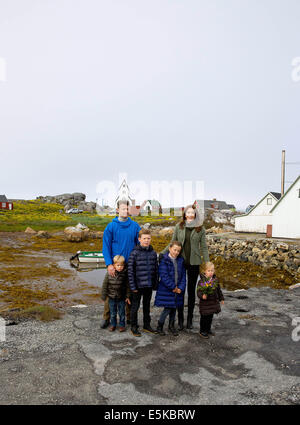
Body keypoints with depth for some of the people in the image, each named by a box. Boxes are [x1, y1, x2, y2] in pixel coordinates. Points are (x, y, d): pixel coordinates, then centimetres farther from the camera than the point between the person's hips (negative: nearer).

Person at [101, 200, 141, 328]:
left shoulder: (135, 226, 1)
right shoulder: (111, 226, -4)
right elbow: (106, 246, -6)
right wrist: (109, 264, -17)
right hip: (115, 265, -2)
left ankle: (130, 317, 27)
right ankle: (106, 318, 20)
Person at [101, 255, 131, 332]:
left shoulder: (125, 274, -10)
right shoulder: (109, 273, -11)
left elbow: (127, 286, -2)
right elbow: (105, 285, -3)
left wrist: (127, 296, -1)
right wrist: (104, 296, -1)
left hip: (121, 298, 0)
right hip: (111, 297, 1)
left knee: (121, 312, 11)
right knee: (112, 313, 14)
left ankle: (122, 325, 28)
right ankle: (113, 325, 31)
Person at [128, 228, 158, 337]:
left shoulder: (153, 253, 4)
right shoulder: (134, 253, -11)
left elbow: (156, 269, 9)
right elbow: (130, 271, -11)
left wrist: (155, 284, 7)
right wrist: (132, 286, -13)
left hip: (149, 285, 5)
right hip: (138, 285, -5)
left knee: (147, 306, 18)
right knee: (135, 306, 8)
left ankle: (147, 325, 32)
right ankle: (134, 327, 22)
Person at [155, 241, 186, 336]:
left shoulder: (181, 260, 5)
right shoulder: (164, 260, -11)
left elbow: (183, 275, 6)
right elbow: (164, 276, -16)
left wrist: (181, 287, -5)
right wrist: (173, 287, -15)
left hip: (178, 289, 5)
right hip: (166, 289, -5)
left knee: (174, 308, 14)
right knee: (167, 308, -5)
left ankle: (171, 326, 31)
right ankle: (159, 326, 15)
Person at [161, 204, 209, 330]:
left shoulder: (200, 229, 0)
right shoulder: (179, 226, 1)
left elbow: (204, 248, 2)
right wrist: (161, 254, -2)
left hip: (194, 263, 0)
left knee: (191, 291, 11)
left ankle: (190, 319, 25)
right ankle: (180, 319, 18)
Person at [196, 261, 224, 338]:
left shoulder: (215, 280, 2)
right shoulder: (201, 281, -17)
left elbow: (219, 290, 15)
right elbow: (198, 292, -19)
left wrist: (221, 298, 20)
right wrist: (202, 295, -39)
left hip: (213, 302, 6)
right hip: (205, 303, -5)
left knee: (210, 317, 17)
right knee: (204, 317, 5)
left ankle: (208, 329, 34)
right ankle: (202, 331, 21)